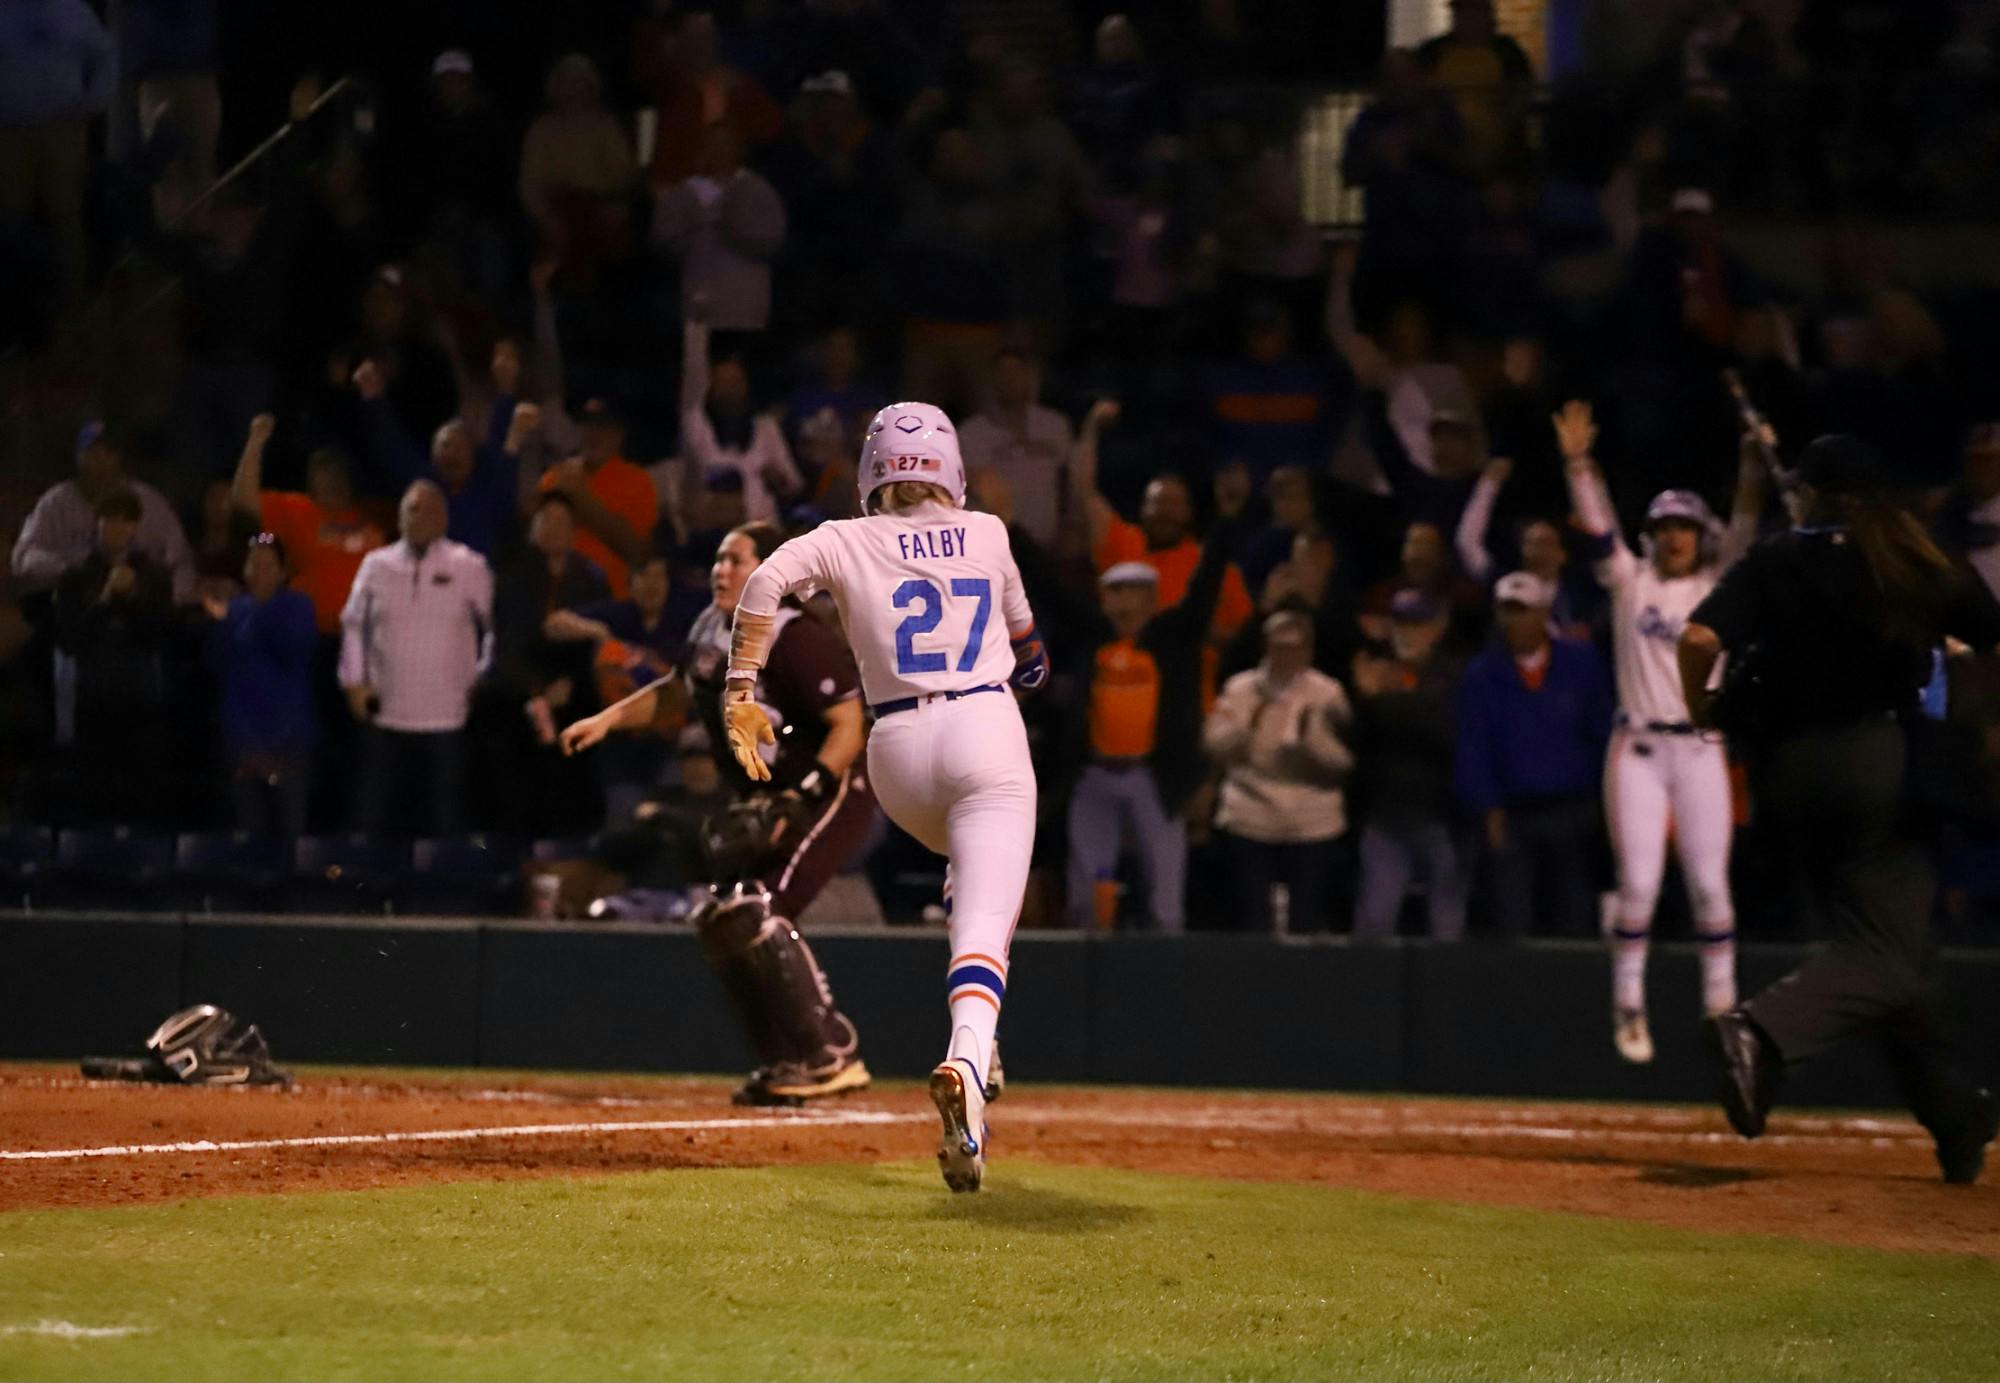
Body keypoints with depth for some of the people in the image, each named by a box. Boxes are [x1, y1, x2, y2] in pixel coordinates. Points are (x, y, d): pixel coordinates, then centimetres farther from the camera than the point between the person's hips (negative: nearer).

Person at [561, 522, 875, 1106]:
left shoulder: (797, 640, -22)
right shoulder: (710, 634, 4)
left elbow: (849, 728, -23)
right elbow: (678, 692, 24)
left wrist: (799, 801, -30)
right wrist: (607, 719, 11)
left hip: (833, 794, -9)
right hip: (766, 801, 9)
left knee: (755, 914, -22)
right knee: (721, 920, 5)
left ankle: (831, 1055, -17)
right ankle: (786, 1060, 13)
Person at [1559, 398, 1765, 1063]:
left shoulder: (1718, 586, 7)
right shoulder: (1630, 580, 7)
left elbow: (1745, 529, -5)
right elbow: (1598, 524, -4)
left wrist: (1753, 462, -20)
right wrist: (1577, 462, -18)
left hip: (1700, 751, 1)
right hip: (1637, 748, 0)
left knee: (1709, 884, 0)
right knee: (1638, 884, -4)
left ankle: (1721, 1004, 8)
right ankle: (1628, 1008, 4)